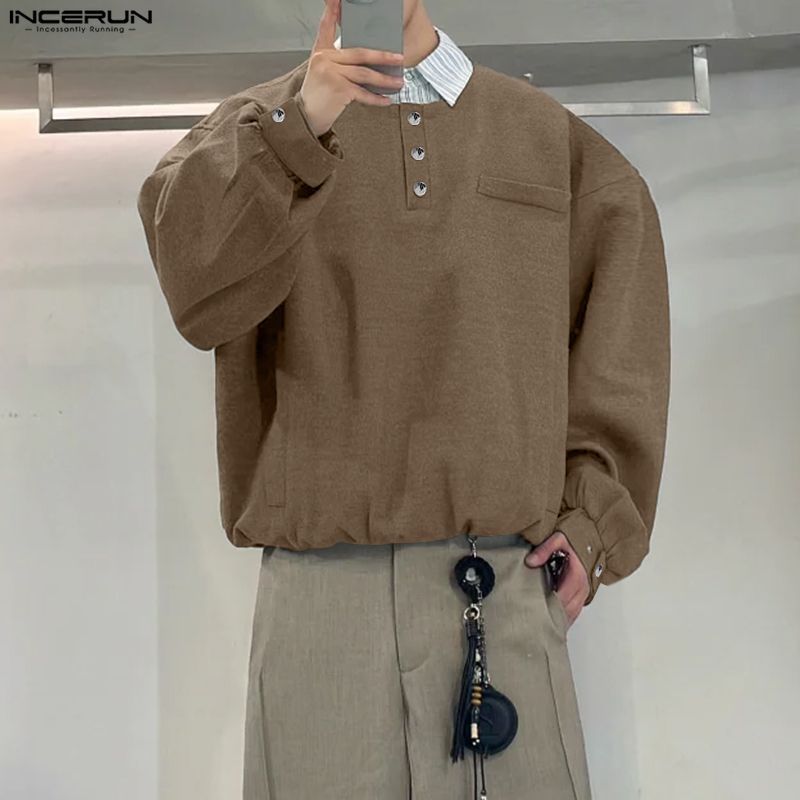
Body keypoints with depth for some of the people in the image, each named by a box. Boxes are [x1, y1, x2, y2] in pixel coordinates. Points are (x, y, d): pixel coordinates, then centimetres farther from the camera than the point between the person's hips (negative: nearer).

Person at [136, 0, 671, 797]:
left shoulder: (550, 134, 13)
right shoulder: (257, 121, 11)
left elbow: (621, 324, 9)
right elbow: (195, 282, -6)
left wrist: (595, 515, 2)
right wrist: (297, 129, -17)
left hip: (511, 573, 1)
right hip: (320, 575, 0)